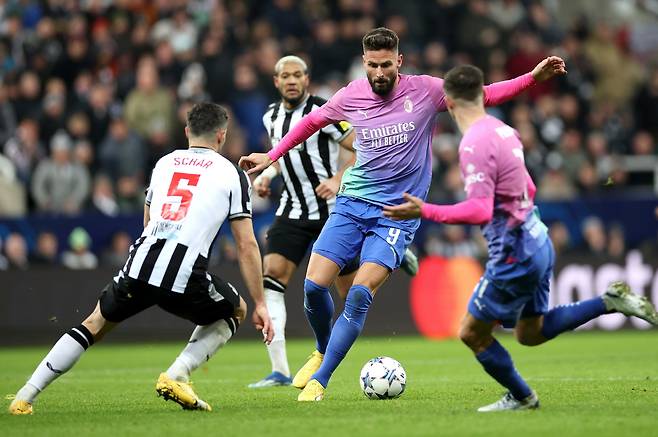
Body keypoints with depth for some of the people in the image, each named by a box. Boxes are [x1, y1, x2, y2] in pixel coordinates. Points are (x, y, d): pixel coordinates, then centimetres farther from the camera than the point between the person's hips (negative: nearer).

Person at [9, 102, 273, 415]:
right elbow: (247, 245, 8)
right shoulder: (232, 174, 11)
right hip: (185, 276, -3)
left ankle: (25, 397, 16)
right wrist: (260, 304, 13)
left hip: (140, 264, 3)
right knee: (235, 311, 27)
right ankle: (175, 377, 6)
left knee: (95, 325, 25)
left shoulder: (164, 163, 24)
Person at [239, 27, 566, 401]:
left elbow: (485, 96, 2)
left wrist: (533, 78, -8)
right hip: (352, 203, 3)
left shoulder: (426, 90, -5)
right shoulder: (352, 96, 1)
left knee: (359, 297, -18)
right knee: (314, 287, -8)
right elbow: (312, 122, 19)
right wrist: (271, 157, 20)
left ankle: (319, 380, -9)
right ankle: (323, 352, 23)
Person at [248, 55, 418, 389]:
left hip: (332, 210, -5)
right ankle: (280, 371, -17)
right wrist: (266, 174, 8)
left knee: (352, 293, 3)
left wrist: (338, 179, -23)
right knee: (271, 274, -17)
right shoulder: (272, 117, 6)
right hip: (293, 211, 5)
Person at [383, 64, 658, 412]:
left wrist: (425, 211, -29)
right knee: (530, 333, 22)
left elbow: (479, 211, -28)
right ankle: (611, 301, 13)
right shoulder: (503, 131, 8)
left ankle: (521, 397, 21)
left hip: (515, 254, -9)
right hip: (537, 242, 9)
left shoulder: (474, 144, -20)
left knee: (472, 334, 6)